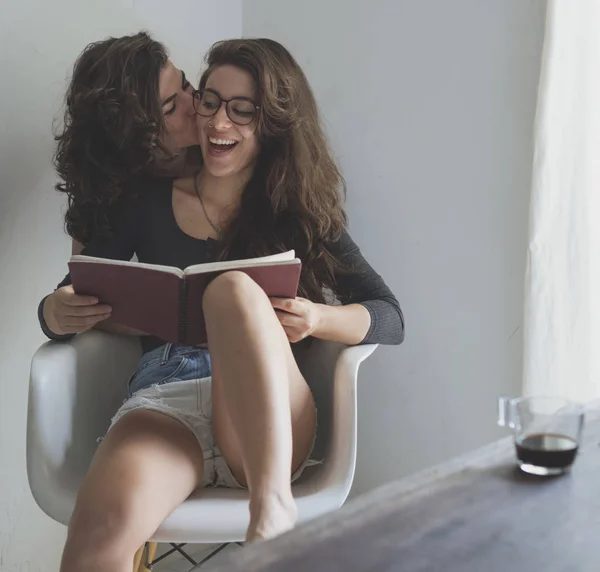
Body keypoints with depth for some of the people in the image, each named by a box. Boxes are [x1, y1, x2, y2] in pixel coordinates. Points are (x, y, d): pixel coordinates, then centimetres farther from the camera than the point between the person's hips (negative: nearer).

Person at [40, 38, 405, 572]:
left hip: (267, 423, 0)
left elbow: (390, 318, 5)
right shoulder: (147, 202, 14)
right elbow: (64, 302, 13)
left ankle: (274, 509, -36)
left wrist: (317, 319, -16)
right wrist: (58, 314, -12)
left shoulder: (301, 212, 12)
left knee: (235, 287, -32)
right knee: (106, 517, -35)